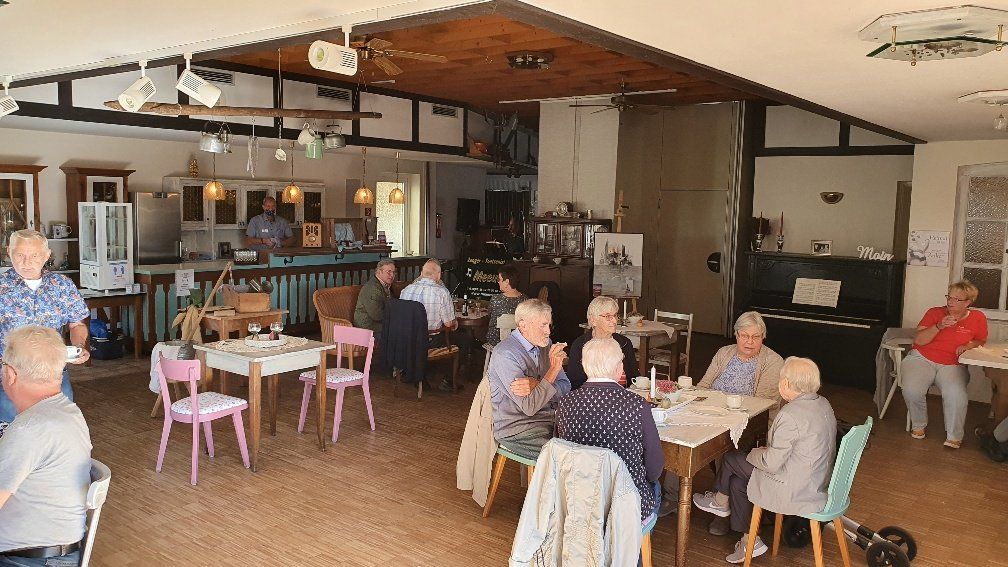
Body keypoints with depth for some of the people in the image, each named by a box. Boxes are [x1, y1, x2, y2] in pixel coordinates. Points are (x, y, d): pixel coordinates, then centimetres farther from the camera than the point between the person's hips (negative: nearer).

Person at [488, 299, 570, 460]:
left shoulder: (545, 345, 8)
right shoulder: (505, 354, -17)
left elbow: (565, 388, 1)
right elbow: (529, 407, -20)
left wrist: (536, 385, -17)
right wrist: (554, 369, -24)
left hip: (551, 420, 7)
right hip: (516, 428, -7)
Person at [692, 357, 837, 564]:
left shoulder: (790, 415, -28)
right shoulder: (823, 404, 2)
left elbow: (771, 463, -23)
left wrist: (754, 453, -2)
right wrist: (767, 450, 9)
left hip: (796, 492, -9)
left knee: (731, 459, 5)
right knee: (737, 481, 15)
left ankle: (720, 502, 34)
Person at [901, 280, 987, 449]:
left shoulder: (978, 318, 7)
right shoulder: (934, 313, 4)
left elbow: (981, 342, 19)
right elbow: (918, 340, -2)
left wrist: (969, 346, -4)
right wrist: (939, 326, -16)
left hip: (953, 364, 0)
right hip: (921, 359, 0)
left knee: (956, 395, -31)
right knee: (912, 390, -28)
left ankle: (954, 436, -9)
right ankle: (919, 425, 0)